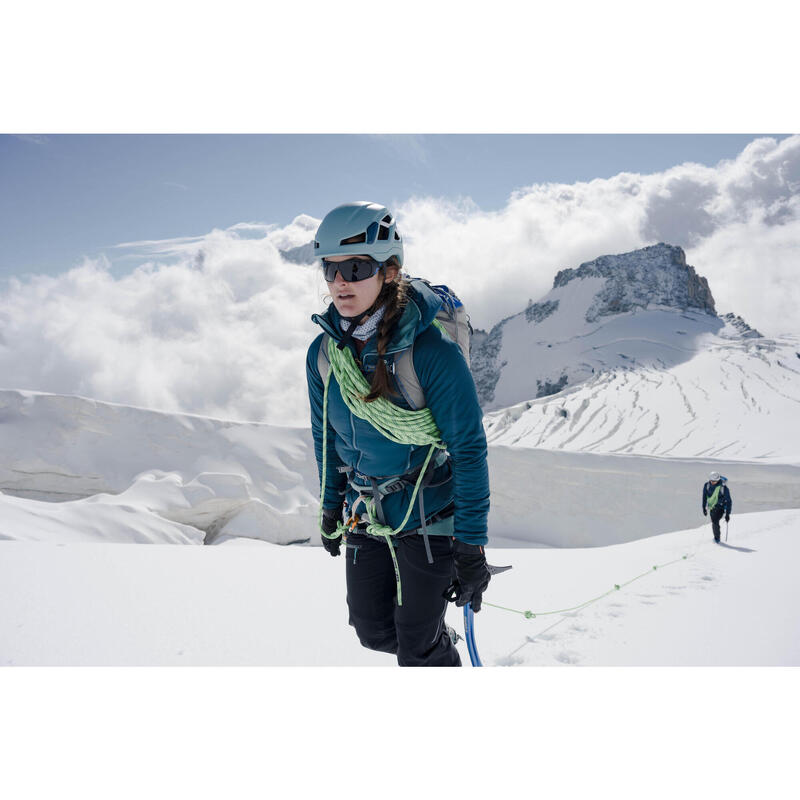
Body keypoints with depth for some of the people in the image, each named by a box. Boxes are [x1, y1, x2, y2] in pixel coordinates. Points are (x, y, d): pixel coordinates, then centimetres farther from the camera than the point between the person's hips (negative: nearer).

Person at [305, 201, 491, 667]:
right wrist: (330, 507, 19)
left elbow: (469, 447, -17)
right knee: (374, 632, 16)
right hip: (364, 516, 6)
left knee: (418, 650, 1)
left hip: (428, 514, -5)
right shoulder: (324, 352, -4)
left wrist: (471, 545, -17)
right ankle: (441, 645, 45)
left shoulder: (431, 350, -22)